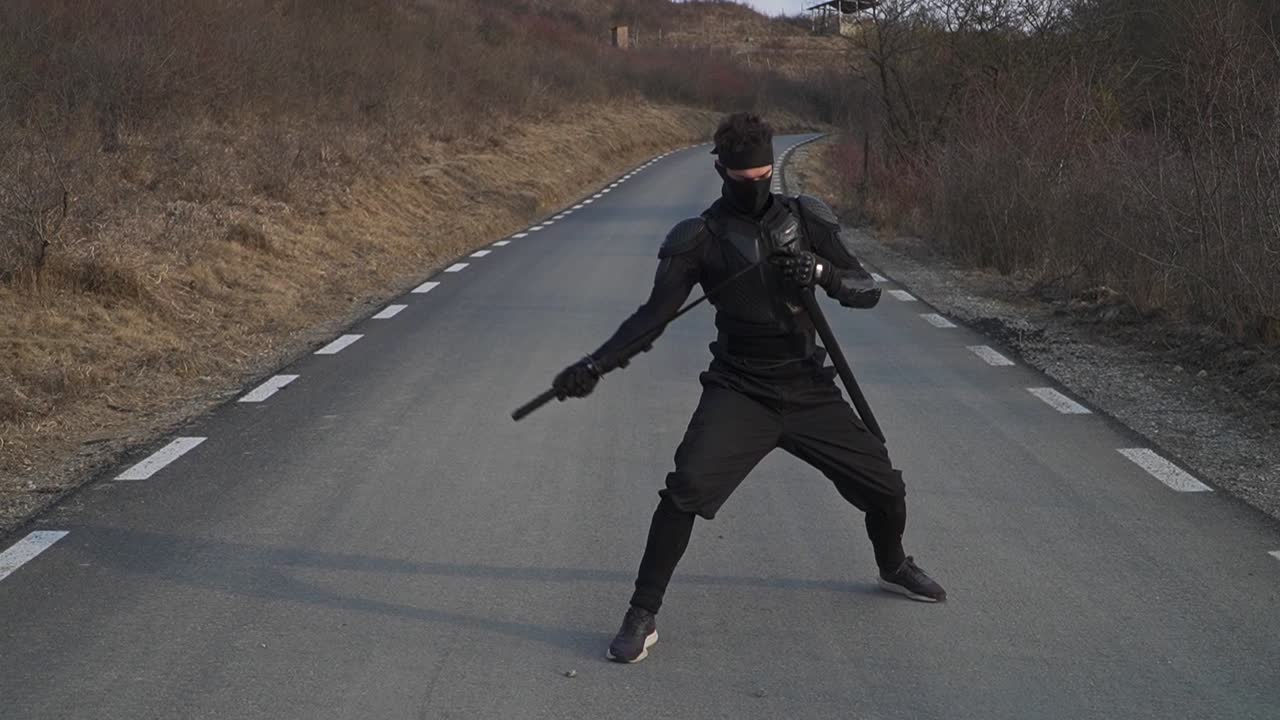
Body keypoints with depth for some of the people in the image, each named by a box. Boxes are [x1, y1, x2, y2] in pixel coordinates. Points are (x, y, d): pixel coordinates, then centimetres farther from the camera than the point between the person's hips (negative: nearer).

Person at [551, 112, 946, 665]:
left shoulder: (805, 220, 0)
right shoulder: (700, 238, -7)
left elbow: (868, 291, -1)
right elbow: (654, 314, -10)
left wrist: (822, 273, -22)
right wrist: (593, 364, -22)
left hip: (809, 390, 3)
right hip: (739, 392, -3)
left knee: (885, 487, 10)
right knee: (686, 488, -26)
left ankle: (893, 567, 43)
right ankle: (642, 617, -13)